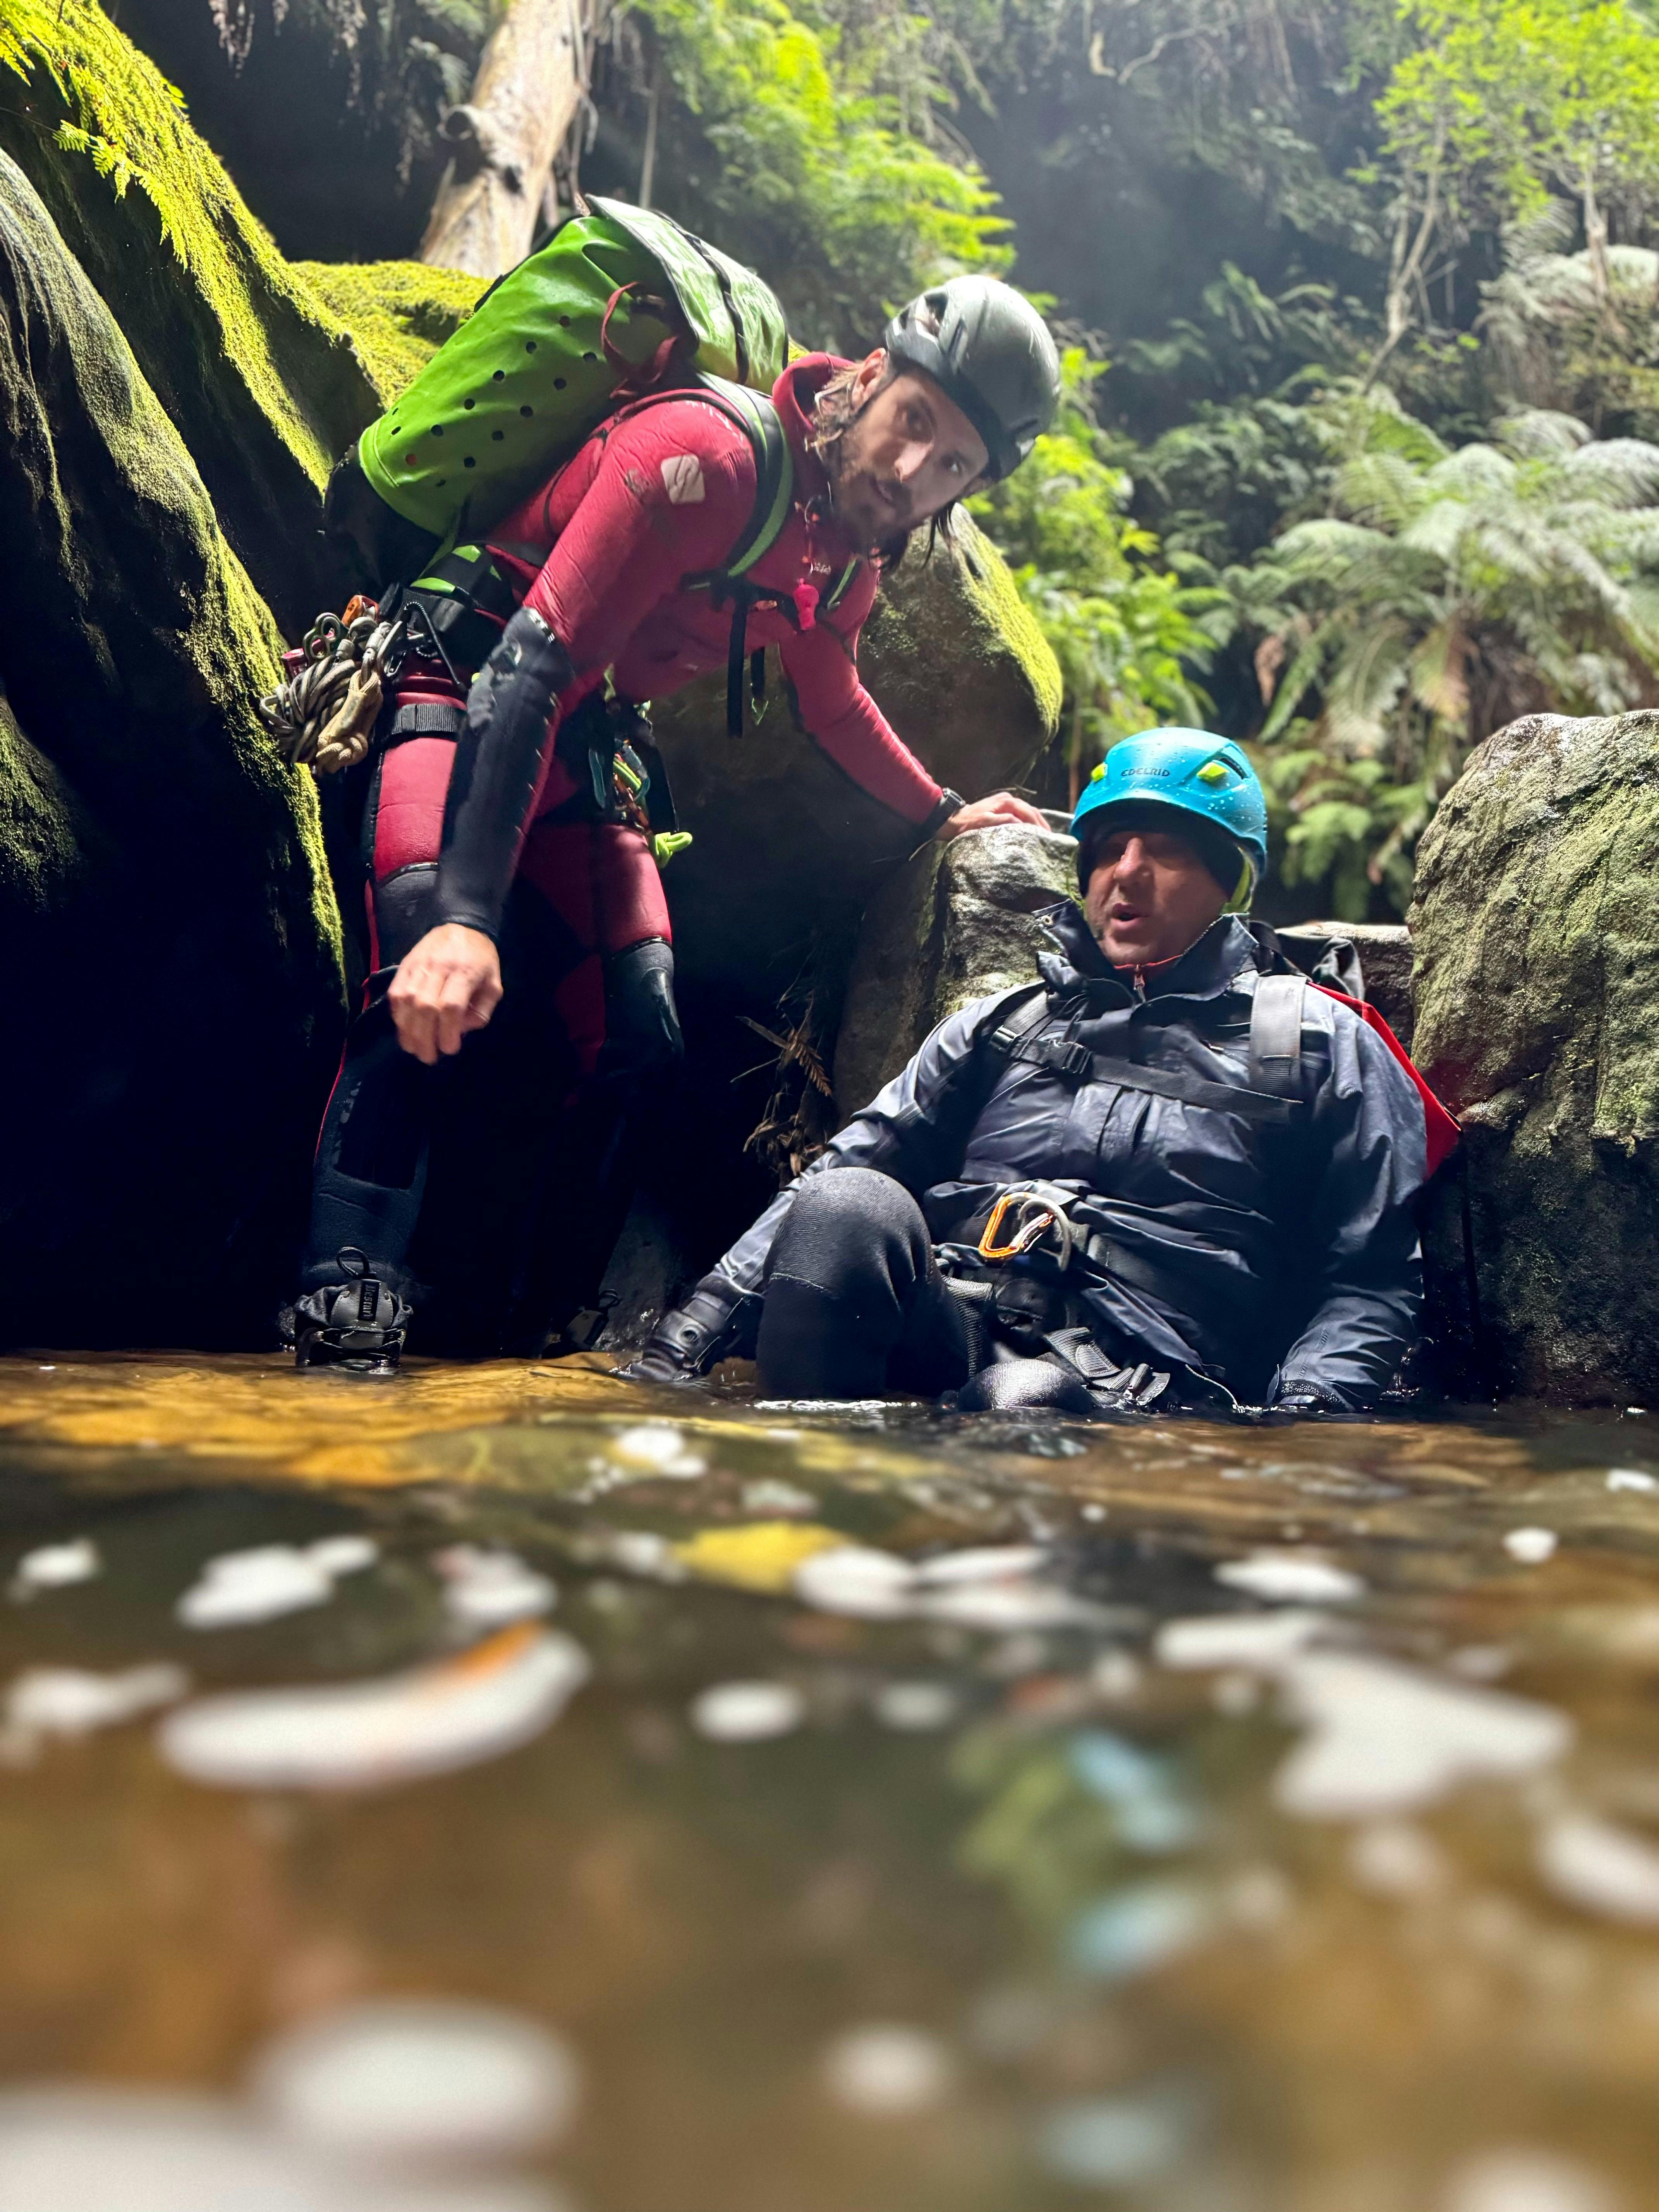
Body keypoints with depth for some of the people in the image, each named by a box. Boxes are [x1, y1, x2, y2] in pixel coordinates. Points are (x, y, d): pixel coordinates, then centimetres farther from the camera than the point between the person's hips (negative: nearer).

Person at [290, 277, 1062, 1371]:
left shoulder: (849, 558, 2)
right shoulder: (711, 454, -25)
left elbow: (833, 702, 25)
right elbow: (536, 664, -34)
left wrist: (941, 813, 33)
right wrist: (468, 912, -43)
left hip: (585, 745, 8)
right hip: (461, 678, -7)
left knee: (637, 1040, -3)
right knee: (438, 969, -34)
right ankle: (351, 1304, -33)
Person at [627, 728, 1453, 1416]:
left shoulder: (1322, 1046, 18)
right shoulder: (1006, 1022, 26)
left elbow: (1372, 1281, 10)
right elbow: (852, 1164, 18)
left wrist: (1303, 1421, -11)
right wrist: (695, 1324, 4)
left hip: (1135, 1382, -3)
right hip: (945, 1331, 4)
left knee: (1024, 1399, -39)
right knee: (847, 1203, -28)